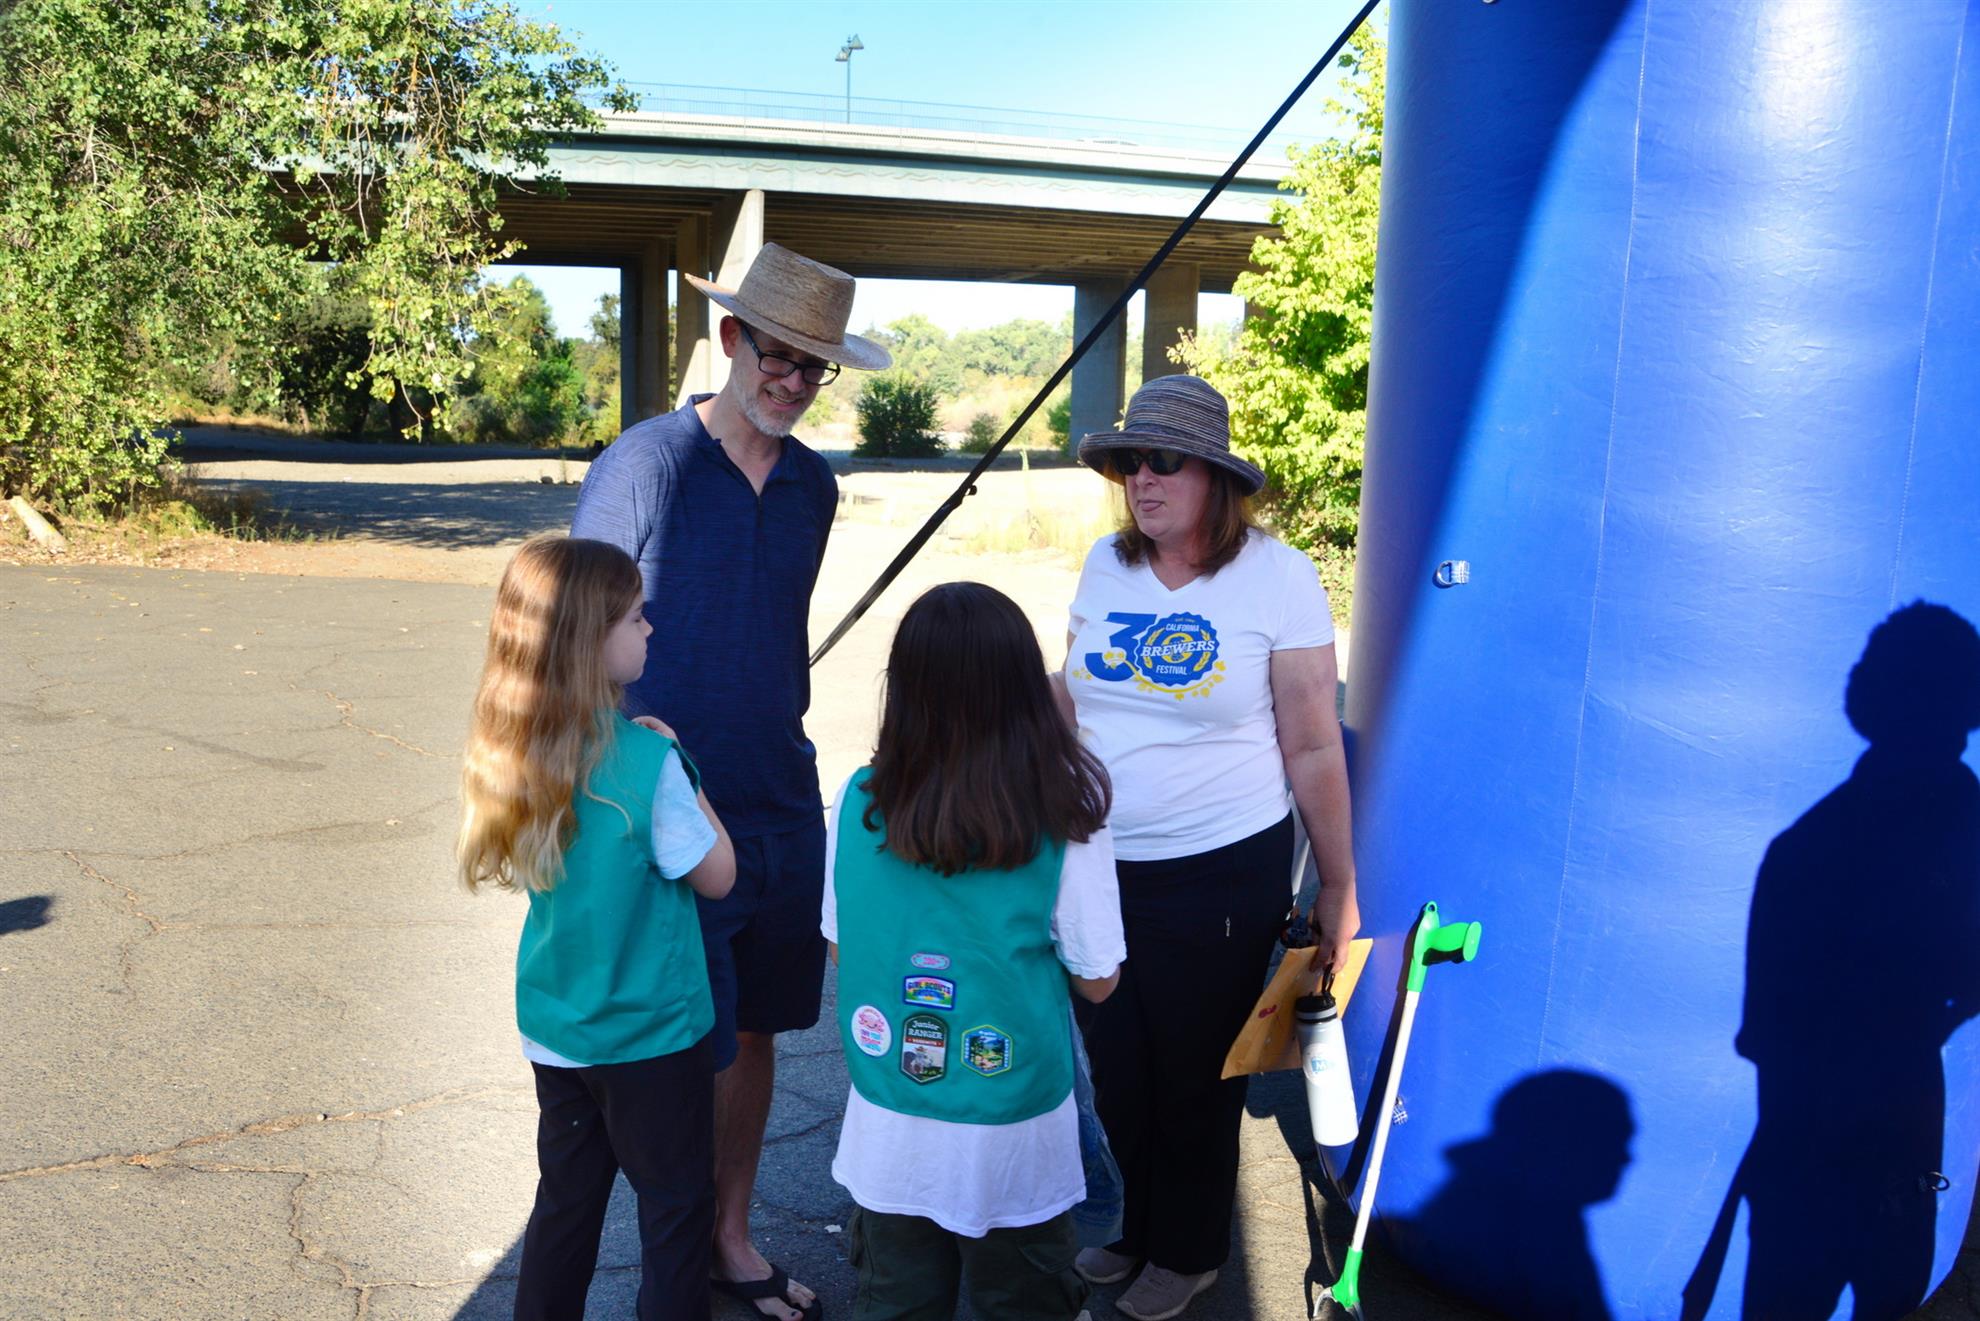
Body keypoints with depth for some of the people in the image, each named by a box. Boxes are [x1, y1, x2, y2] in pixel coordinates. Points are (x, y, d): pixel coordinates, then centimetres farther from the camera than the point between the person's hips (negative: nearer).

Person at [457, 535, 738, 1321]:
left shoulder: (519, 753, -6)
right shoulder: (646, 761, -26)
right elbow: (717, 875, -13)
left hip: (553, 1028, 6)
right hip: (651, 1034, -6)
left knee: (566, 1199, 22)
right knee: (676, 1211, 11)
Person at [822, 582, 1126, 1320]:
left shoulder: (859, 802, -11)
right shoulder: (1065, 818, -18)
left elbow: (838, 949, 2)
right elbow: (1096, 982, -8)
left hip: (889, 1128, 2)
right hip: (1016, 1136, -2)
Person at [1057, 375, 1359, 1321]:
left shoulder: (1277, 576, -10)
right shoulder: (1106, 565, 2)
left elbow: (1313, 749, -8)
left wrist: (1338, 889, -4)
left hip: (1220, 877, -4)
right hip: (1098, 866, 4)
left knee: (1195, 1077, 12)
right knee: (1115, 1069, 17)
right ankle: (1140, 1225, 44)